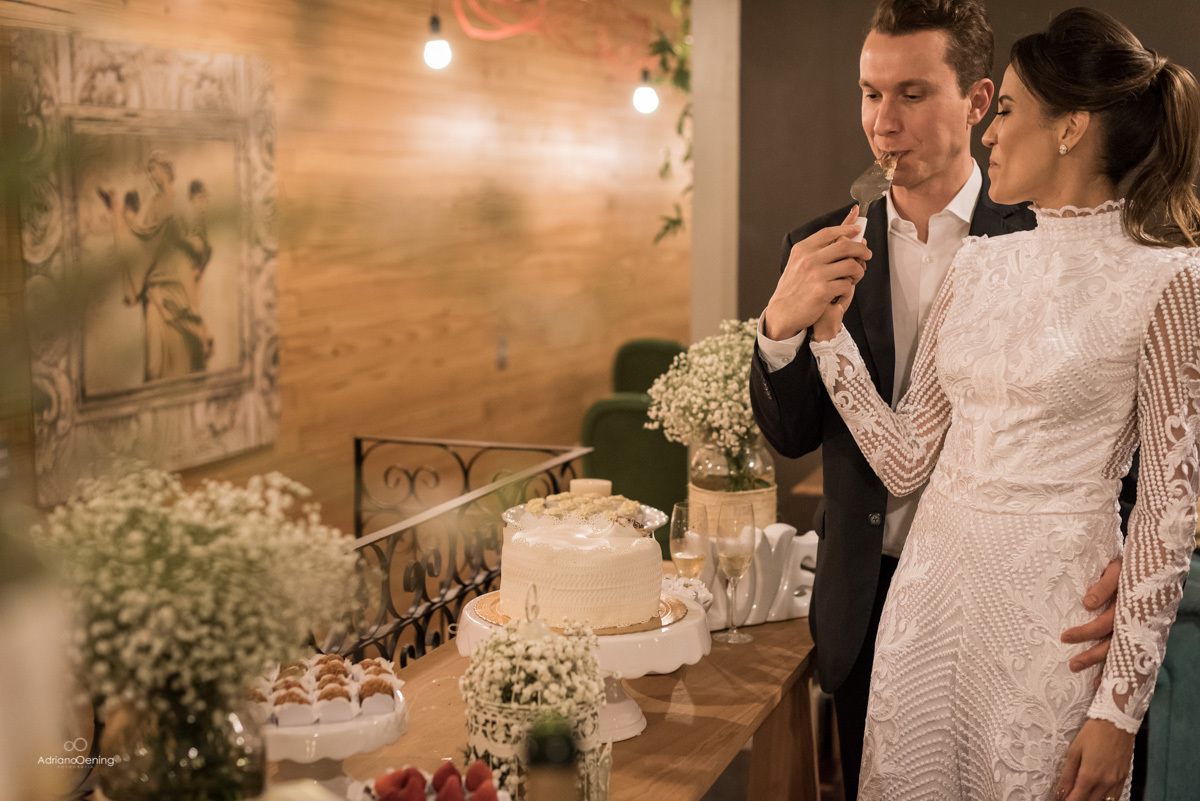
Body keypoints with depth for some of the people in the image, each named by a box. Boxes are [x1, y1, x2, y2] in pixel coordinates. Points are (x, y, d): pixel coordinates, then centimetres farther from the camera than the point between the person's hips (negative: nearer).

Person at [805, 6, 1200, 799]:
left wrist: (1120, 705, -11)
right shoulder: (979, 265, 7)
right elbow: (907, 459, 6)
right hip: (930, 585, 6)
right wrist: (829, 331, -1)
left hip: (1055, 604, -5)